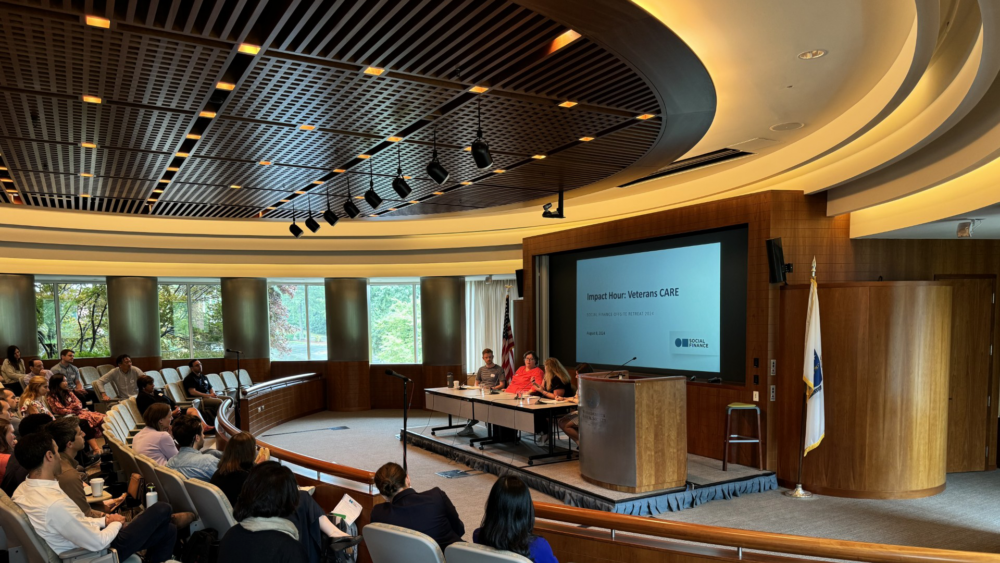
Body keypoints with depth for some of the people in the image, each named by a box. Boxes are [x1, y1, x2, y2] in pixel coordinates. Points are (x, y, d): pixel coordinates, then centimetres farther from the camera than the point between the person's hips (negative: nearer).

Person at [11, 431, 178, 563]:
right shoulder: (54, 503, -37)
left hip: (82, 540, 9)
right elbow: (97, 543, -26)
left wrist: (103, 520, 2)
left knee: (169, 530, 16)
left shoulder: (22, 491, -7)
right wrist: (116, 523, -7)